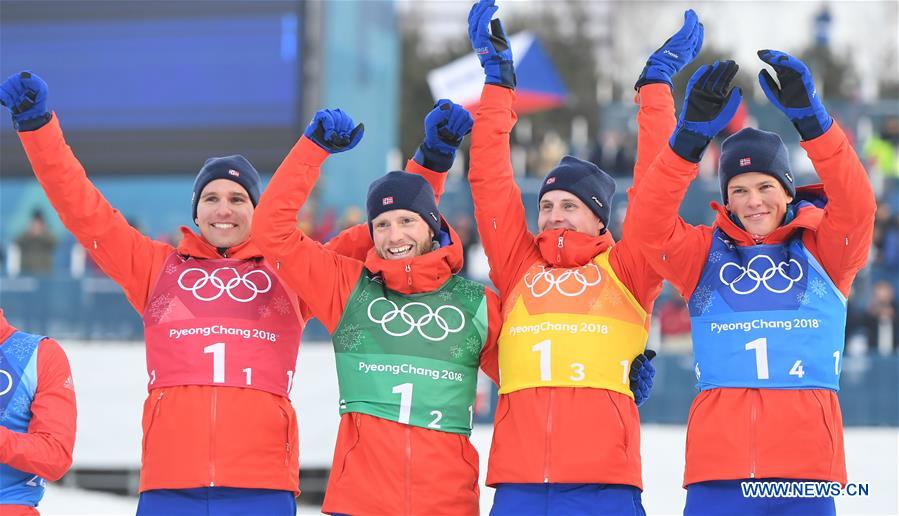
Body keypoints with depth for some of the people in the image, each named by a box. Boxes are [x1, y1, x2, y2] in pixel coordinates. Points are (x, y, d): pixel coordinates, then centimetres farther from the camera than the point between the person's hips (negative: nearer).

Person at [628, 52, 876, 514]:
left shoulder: (823, 251, 10)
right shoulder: (704, 254, 11)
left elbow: (855, 205, -9)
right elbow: (648, 221, -6)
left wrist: (809, 117, -20)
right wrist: (693, 133, -18)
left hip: (806, 463, 0)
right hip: (718, 467, 0)